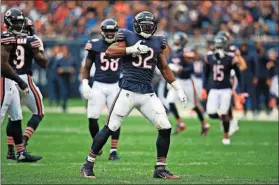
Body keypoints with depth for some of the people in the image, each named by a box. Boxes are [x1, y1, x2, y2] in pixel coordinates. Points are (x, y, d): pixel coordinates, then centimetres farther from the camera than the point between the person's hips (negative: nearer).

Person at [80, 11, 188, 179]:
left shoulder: (157, 42, 14)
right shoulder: (128, 37, 1)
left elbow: (164, 69, 21)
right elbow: (109, 52, -10)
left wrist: (178, 88, 18)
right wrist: (132, 49, -17)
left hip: (148, 94, 4)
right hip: (128, 92, -4)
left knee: (165, 129, -4)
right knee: (110, 128, -4)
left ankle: (160, 169, 9)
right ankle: (88, 165, 8)